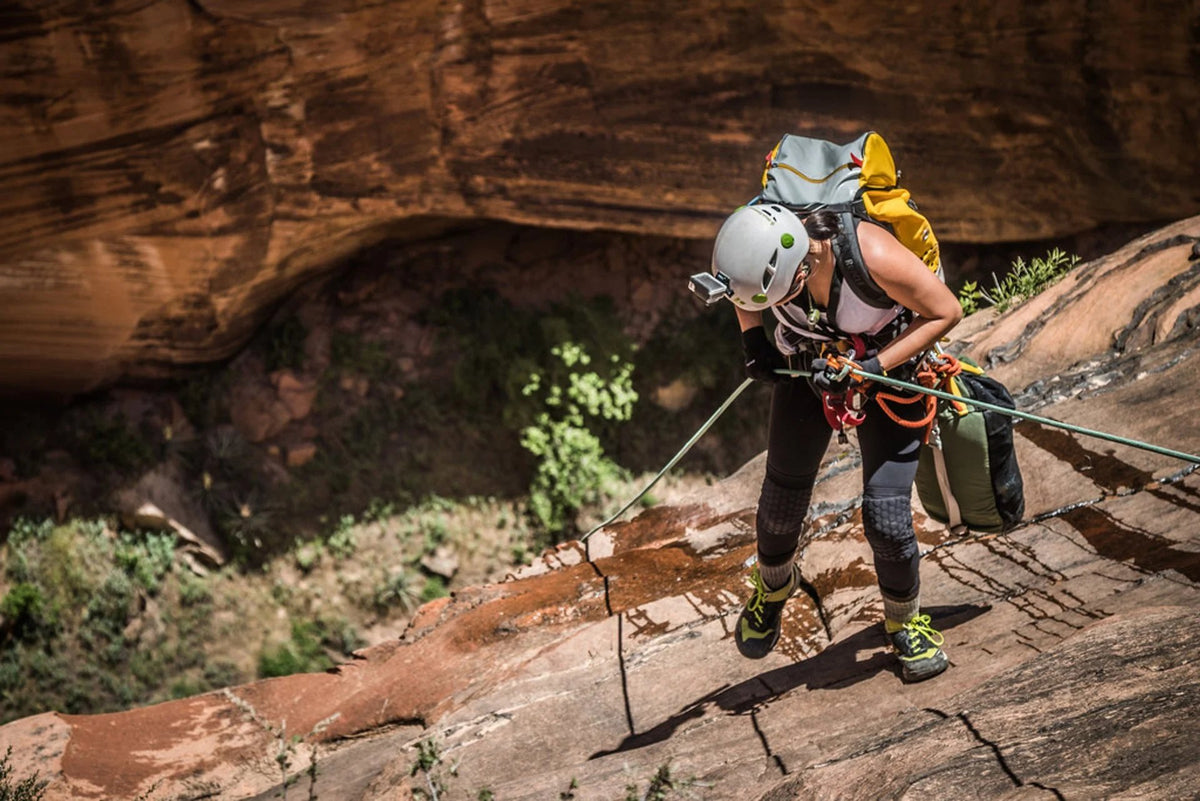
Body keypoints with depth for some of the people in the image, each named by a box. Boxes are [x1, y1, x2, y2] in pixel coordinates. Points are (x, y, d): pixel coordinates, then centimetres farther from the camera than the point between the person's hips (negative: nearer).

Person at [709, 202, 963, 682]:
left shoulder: (871, 255, -39)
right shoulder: (760, 248, -27)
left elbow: (946, 312, -24)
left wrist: (870, 368, -30)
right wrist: (753, 339, -15)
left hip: (887, 369, -3)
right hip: (808, 364, 3)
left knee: (886, 517, -9)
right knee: (781, 501, 5)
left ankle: (905, 620, 21)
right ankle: (773, 586, 39)